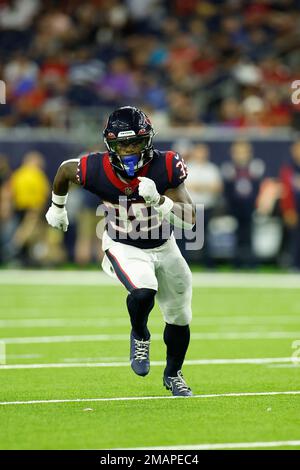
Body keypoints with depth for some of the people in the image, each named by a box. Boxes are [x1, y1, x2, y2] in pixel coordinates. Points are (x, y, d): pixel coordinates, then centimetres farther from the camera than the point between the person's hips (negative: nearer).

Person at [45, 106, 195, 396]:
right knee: (143, 292, -32)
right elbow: (65, 170, -2)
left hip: (163, 246, 2)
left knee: (179, 317, 12)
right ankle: (140, 337, 3)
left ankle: (173, 374, 41)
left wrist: (159, 200, -43)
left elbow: (189, 219, -26)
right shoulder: (97, 170, -26)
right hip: (123, 248, -2)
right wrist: (57, 206, 14)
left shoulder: (165, 167, -27)